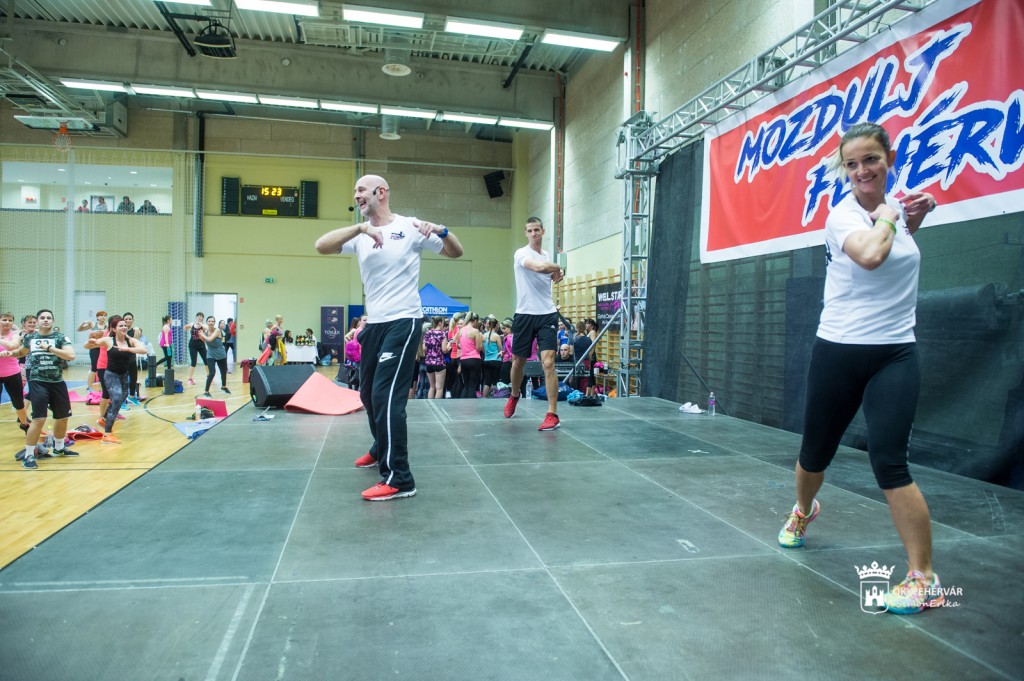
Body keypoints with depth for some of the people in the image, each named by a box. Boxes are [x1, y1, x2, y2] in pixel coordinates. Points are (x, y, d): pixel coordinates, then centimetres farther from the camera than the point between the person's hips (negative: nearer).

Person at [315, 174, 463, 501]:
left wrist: (441, 230, -23)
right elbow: (321, 246, -11)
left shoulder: (410, 227, -5)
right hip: (374, 324, 7)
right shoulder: (359, 235, 5)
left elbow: (456, 252, -2)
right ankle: (381, 449, 44)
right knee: (369, 394, 19)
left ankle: (399, 479, -8)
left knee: (387, 396, -14)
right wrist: (360, 227, -24)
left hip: (403, 322, -6)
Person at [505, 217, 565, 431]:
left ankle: (552, 414, -9)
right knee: (518, 361, 12)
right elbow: (539, 267, -28)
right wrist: (558, 268, -10)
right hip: (525, 314, -2)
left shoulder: (547, 254, 13)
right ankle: (514, 396, 40)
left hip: (547, 314, 3)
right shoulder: (521, 253, -8)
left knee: (548, 362, -11)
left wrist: (558, 273, 7)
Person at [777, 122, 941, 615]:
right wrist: (886, 218, -12)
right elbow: (869, 255, -31)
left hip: (896, 354, 2)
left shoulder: (894, 205, 7)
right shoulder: (842, 214, -8)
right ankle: (802, 511, 45)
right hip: (839, 351, -2)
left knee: (889, 461, -12)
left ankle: (924, 577, 1)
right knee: (816, 452, 13)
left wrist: (912, 220, 11)